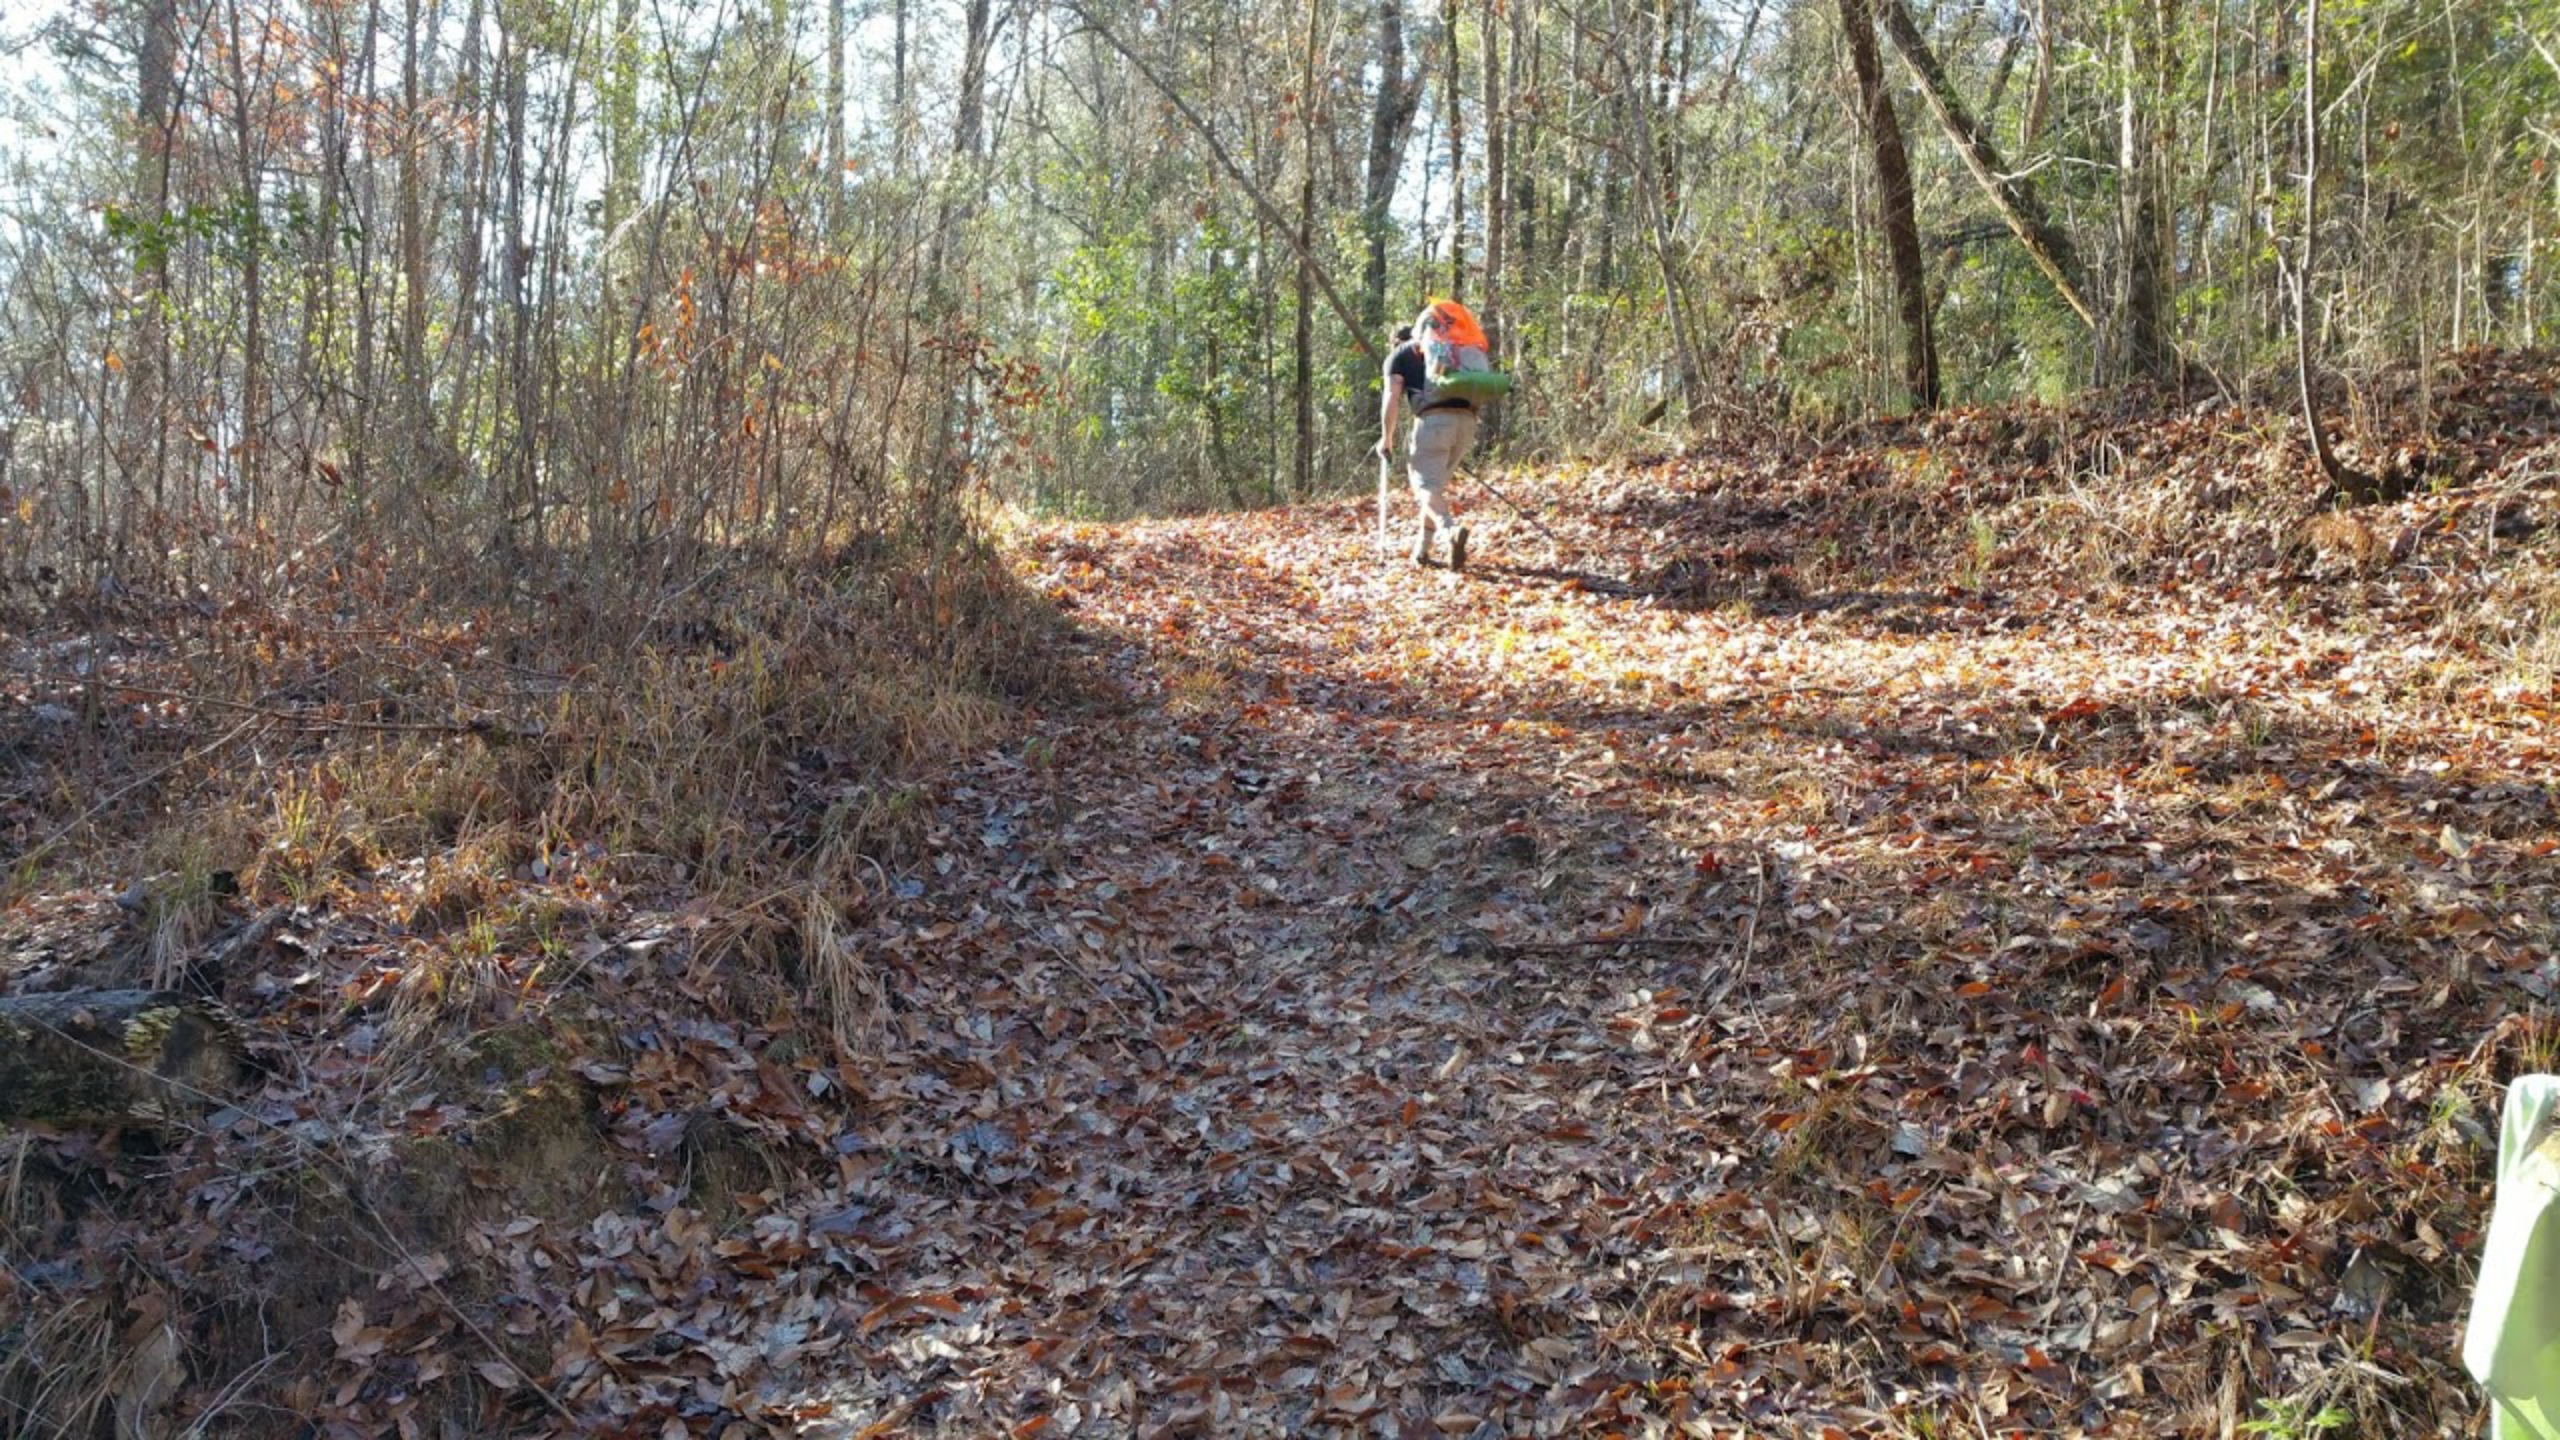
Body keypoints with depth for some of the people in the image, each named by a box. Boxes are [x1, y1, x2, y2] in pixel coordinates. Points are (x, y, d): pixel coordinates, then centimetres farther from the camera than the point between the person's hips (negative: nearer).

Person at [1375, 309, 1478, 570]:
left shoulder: (1399, 355, 17)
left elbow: (1391, 397, 4)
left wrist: (1386, 437, 11)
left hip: (1433, 419, -5)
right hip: (1467, 420, 5)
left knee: (1426, 486, -8)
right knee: (1435, 483, 17)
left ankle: (1452, 530, -35)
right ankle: (1421, 549, 16)